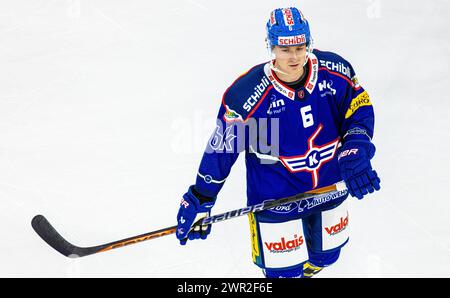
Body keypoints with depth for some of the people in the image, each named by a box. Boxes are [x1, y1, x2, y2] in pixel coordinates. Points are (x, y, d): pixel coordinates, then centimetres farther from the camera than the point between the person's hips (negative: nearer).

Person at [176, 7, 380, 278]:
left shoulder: (335, 70, -15)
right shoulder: (247, 94, -24)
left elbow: (360, 110, -1)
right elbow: (221, 148, -13)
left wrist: (355, 152, -20)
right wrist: (200, 200, -7)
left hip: (330, 187, 4)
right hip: (275, 199, -4)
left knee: (326, 256, 22)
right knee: (284, 270, 3)